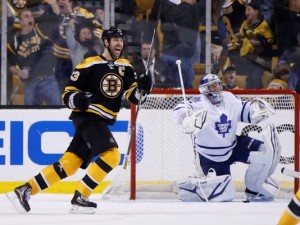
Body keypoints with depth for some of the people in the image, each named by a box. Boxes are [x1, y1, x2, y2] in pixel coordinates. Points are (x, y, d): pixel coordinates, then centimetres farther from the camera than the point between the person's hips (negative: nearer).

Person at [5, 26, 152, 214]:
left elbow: (134, 96, 5)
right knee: (111, 155, -22)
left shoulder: (125, 67, 12)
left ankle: (24, 191, 4)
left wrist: (143, 87, -16)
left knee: (69, 163, 1)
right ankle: (80, 198, -18)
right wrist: (80, 100, -26)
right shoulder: (89, 65, -6)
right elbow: (68, 94, -4)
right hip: (87, 116, -7)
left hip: (102, 122, 7)